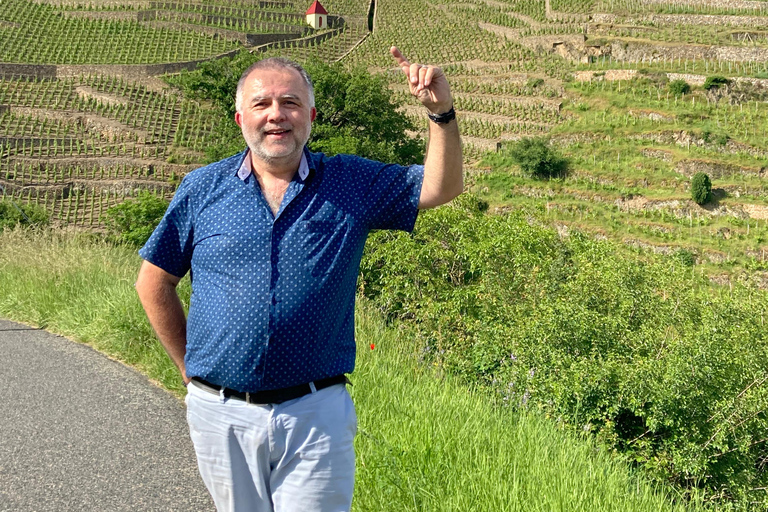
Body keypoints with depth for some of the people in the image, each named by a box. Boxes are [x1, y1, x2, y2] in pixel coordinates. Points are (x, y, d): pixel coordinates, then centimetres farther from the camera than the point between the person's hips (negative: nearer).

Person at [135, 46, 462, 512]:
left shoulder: (352, 183, 3)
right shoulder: (203, 188, 3)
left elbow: (442, 187, 0)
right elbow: (155, 282, 10)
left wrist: (441, 112, -15)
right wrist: (189, 366, 9)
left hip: (315, 418, -1)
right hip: (222, 416, 2)